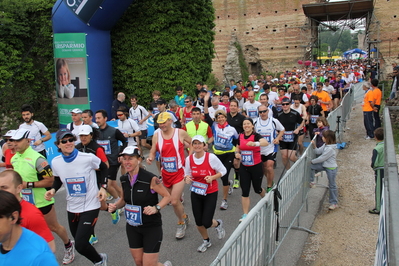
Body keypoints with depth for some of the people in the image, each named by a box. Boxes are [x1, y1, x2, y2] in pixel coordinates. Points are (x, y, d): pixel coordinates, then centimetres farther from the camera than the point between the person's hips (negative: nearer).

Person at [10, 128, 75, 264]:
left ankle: (68, 246, 36)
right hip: (24, 202, 7)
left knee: (53, 227, 12)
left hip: (42, 201, -7)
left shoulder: (37, 159, -24)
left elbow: (50, 180, -24)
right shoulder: (14, 159, 2)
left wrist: (29, 184, -26)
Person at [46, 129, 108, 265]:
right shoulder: (56, 162, -5)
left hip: (90, 207, -5)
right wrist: (52, 190, -8)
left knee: (80, 245, -11)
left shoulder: (88, 158, -18)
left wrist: (103, 187, -10)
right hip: (72, 208, 5)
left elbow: (104, 168, 1)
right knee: (79, 242, 17)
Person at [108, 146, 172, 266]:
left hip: (152, 227, -6)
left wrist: (156, 208, -26)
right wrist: (115, 206, -7)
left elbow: (167, 196, -10)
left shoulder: (151, 179, -21)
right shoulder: (123, 179, -3)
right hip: (132, 228, 6)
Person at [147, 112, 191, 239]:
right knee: (175, 200, 15)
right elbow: (152, 152, 2)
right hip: (165, 173, 4)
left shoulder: (180, 133, -8)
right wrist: (150, 158, -20)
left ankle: (181, 223, 15)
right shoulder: (156, 135, -2)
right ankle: (184, 217, 44)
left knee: (174, 201, -12)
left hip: (179, 172, -4)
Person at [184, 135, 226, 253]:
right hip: (196, 193, 3)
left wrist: (212, 177, -22)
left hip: (210, 193, -3)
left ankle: (218, 224, 29)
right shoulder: (189, 159, -6)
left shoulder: (211, 157, -16)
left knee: (207, 223, -9)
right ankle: (206, 241, 38)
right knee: (199, 222, 8)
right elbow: (187, 174, 7)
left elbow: (223, 171, -5)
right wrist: (187, 178, -16)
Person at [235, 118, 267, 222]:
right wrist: (237, 153, -5)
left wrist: (254, 143, -54)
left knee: (257, 189, 15)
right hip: (244, 167, 3)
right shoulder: (240, 136, 0)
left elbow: (266, 142, -36)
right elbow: (238, 147, 18)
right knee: (245, 191, -2)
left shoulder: (256, 136, -15)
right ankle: (245, 214, 7)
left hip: (256, 167, -3)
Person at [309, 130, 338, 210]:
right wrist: (314, 146, -9)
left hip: (331, 168, -9)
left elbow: (322, 158, -22)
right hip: (325, 165, 9)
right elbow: (318, 152, 7)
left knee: (332, 185, 1)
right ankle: (312, 182, 13)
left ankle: (334, 203, 13)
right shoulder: (325, 145, 2)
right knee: (311, 166, 0)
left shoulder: (331, 149, -26)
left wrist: (312, 161, -11)